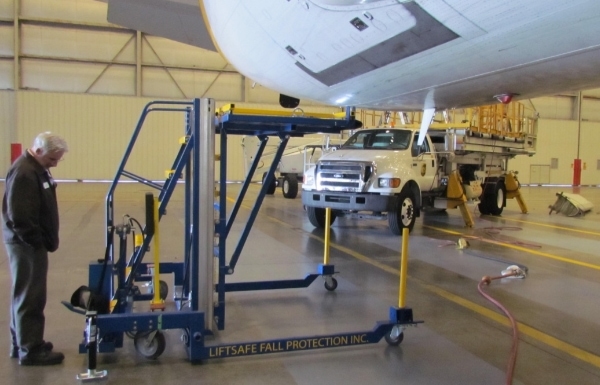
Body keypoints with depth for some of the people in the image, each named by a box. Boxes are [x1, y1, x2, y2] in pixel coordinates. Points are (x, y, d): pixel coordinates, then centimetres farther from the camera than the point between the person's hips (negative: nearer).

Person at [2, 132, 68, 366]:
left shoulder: (38, 169, 12)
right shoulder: (23, 173, -20)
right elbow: (19, 216, -24)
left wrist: (45, 240, 16)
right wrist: (37, 241, -17)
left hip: (33, 242, 10)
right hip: (27, 244, -10)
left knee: (25, 296, 17)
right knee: (30, 298, -3)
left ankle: (21, 344, 28)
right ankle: (30, 349, 6)